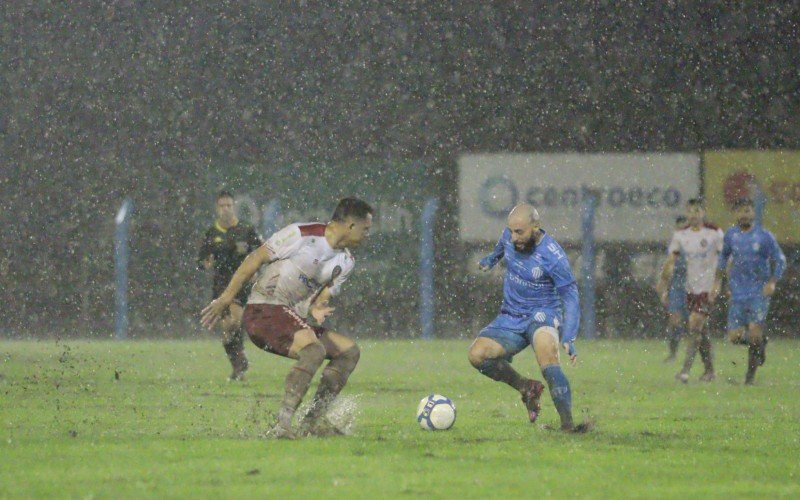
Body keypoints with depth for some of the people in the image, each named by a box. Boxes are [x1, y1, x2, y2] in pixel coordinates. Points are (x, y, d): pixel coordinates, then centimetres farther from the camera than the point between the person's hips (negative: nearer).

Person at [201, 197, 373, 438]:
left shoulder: (345, 262, 13)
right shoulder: (301, 235, -12)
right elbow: (255, 259, -8)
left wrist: (317, 310, -11)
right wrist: (226, 298, -8)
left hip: (292, 320, 9)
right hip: (263, 311, -9)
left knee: (349, 351, 6)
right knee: (314, 350, -32)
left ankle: (313, 421, 3)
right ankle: (282, 425, -35)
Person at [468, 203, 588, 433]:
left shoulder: (553, 256, -21)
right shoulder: (510, 236, -4)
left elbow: (570, 297, -17)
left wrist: (569, 339, -27)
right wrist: (492, 259, 44)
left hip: (543, 313, -6)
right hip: (511, 317, 6)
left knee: (547, 352, -37)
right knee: (477, 354, -19)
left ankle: (567, 423, -35)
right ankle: (526, 387, 3)